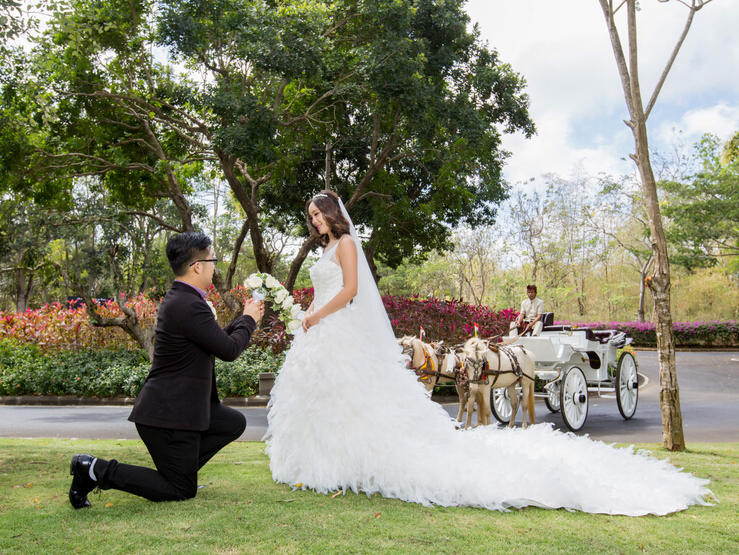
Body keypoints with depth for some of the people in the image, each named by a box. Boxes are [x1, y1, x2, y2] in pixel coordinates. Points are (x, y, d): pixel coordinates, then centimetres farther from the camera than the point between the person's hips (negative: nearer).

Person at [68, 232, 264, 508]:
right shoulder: (190, 305, -22)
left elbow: (217, 340, 20)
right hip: (169, 414, -10)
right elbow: (230, 349, -15)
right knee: (181, 491, 1)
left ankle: (181, 469, 16)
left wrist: (244, 319, 16)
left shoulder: (178, 299, 11)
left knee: (234, 423, 18)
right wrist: (248, 320, 1)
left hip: (177, 406, 10)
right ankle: (96, 470, -3)